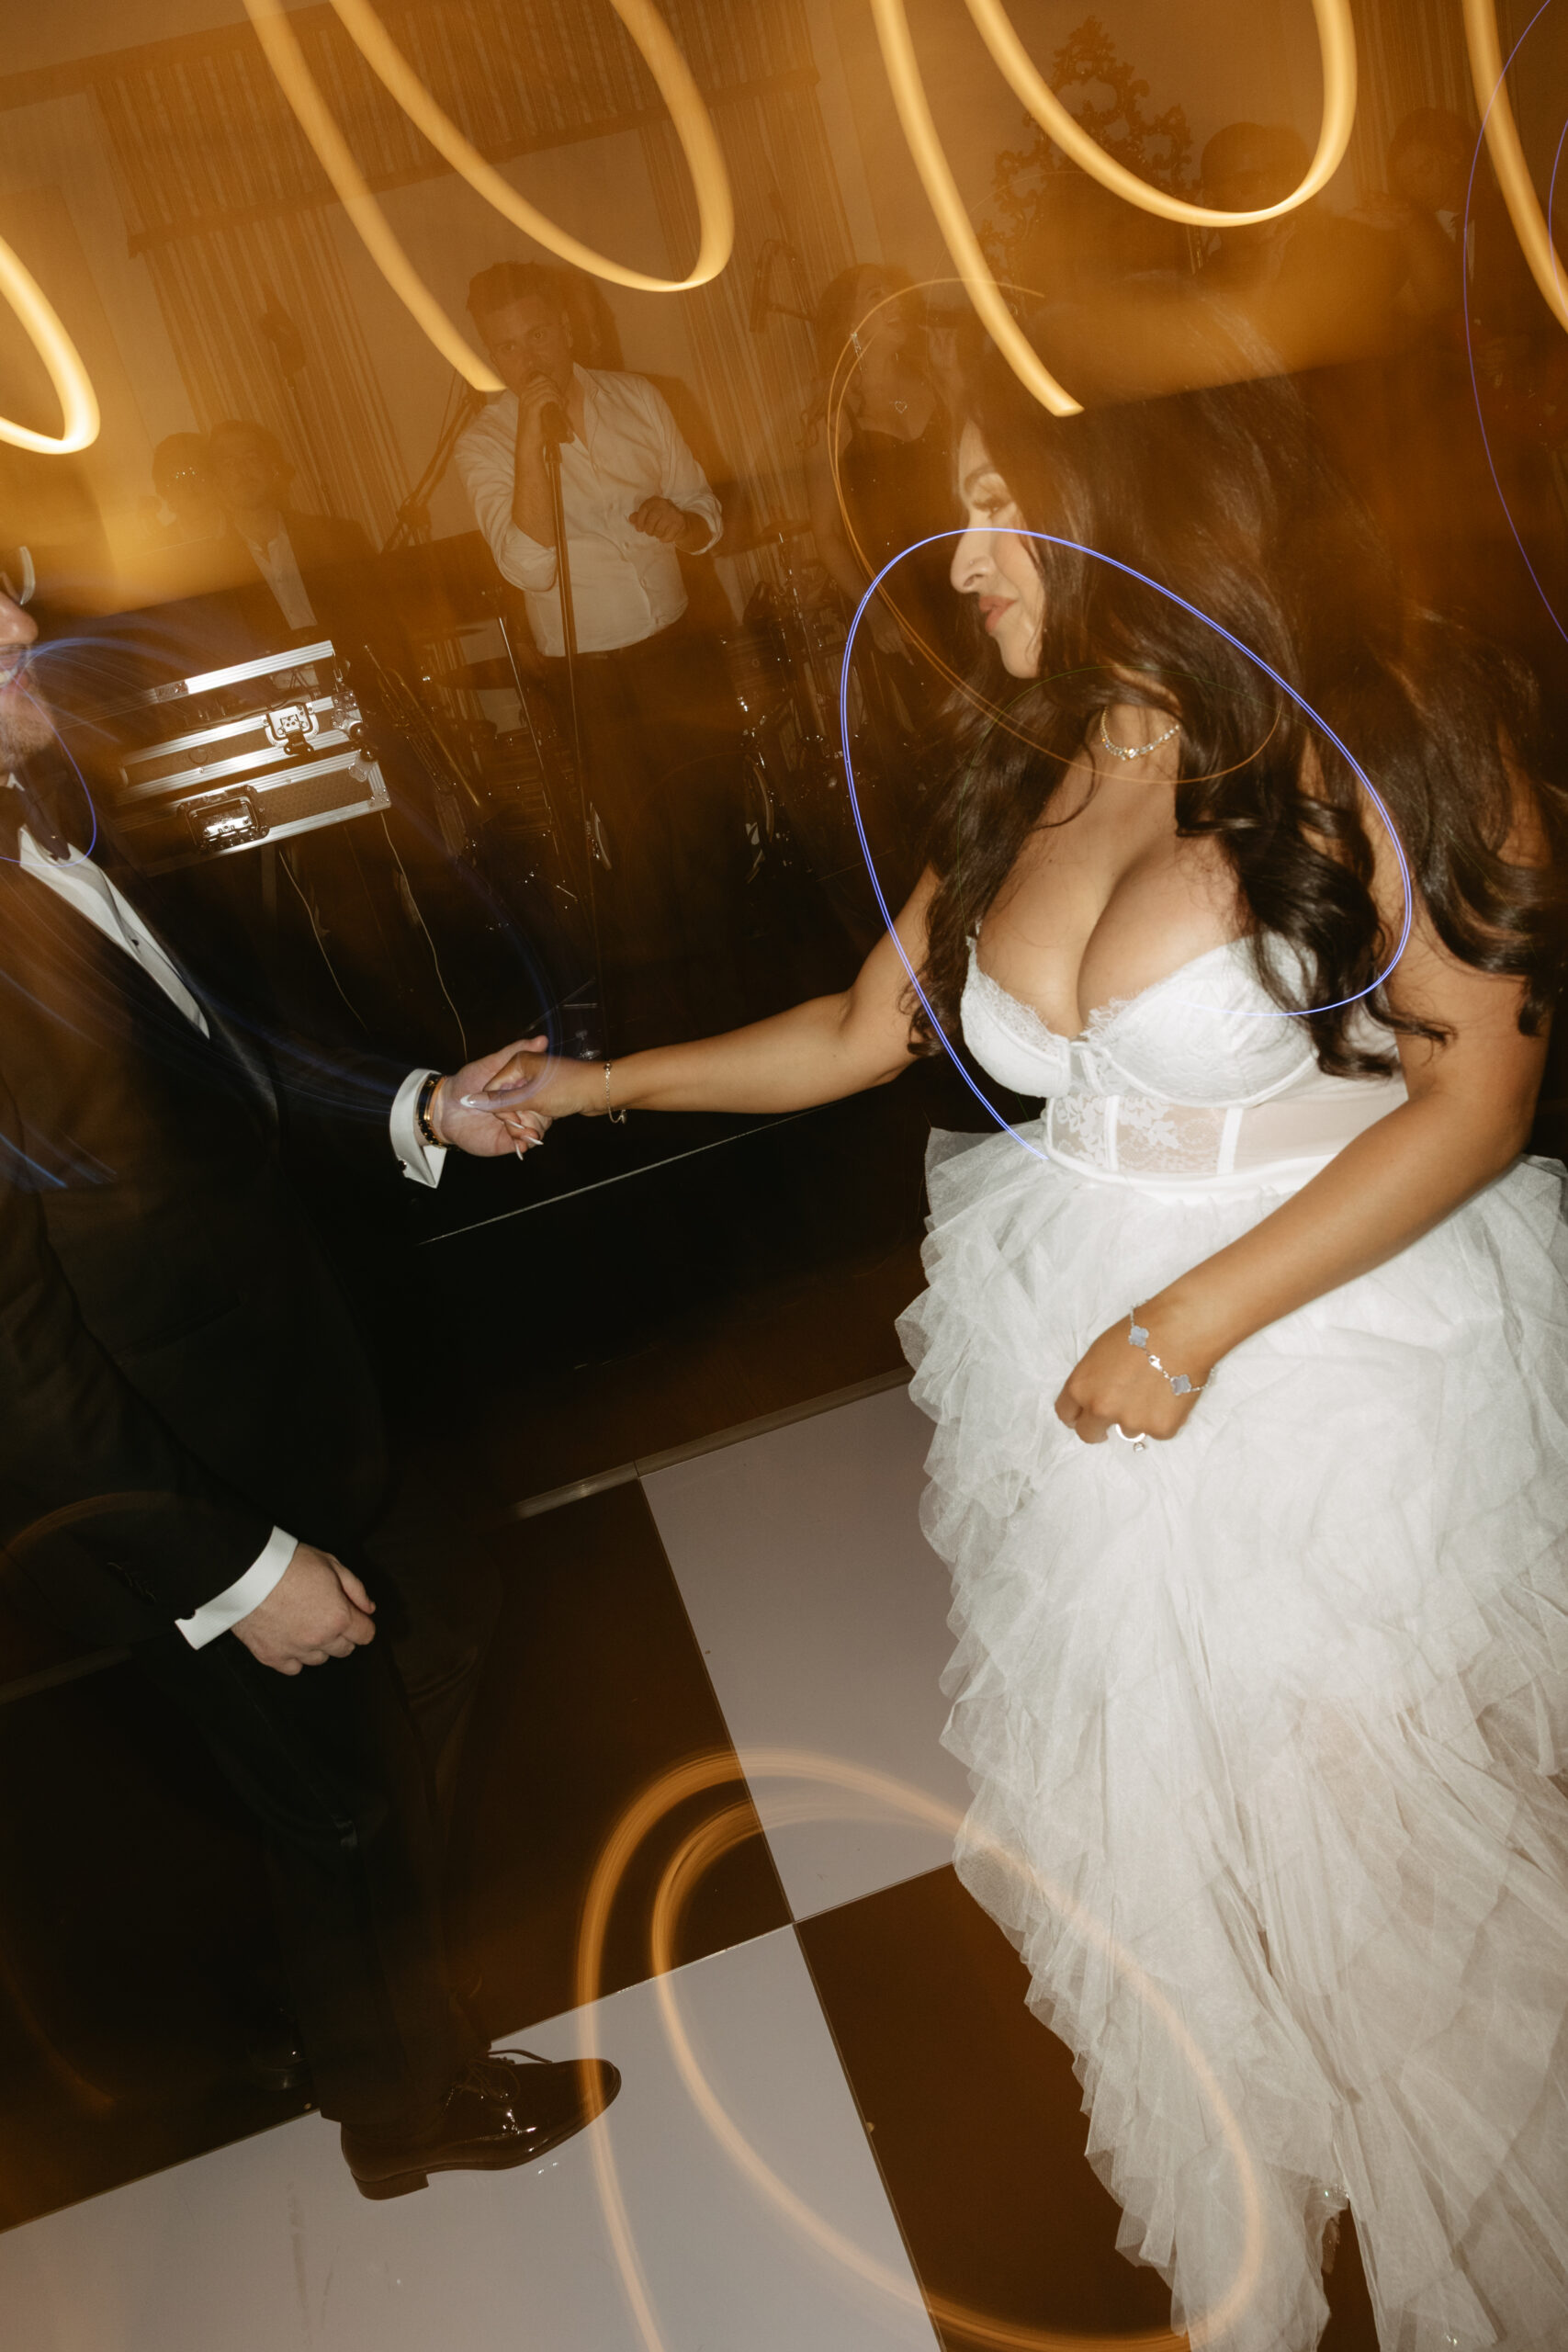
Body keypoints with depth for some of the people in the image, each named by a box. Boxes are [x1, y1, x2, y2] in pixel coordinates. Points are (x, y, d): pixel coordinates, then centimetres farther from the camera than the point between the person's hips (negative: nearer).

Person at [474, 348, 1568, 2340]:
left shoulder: (1379, 728, -11)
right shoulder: (1026, 775, 6)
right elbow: (865, 1030, 14)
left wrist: (1189, 1325, -18)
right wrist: (602, 1083, 17)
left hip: (1344, 1365, -5)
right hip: (1094, 1368, 5)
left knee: (1375, 1835, 12)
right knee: (1144, 1831, 16)